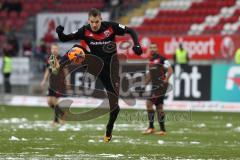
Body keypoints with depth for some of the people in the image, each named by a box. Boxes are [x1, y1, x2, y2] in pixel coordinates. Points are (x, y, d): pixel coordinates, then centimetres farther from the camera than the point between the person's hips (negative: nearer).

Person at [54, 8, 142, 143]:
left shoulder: (111, 27, -14)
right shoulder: (85, 31, -10)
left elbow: (130, 31, -4)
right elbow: (65, 39, -11)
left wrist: (137, 45, -20)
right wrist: (60, 33, -33)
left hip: (110, 67, -2)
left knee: (114, 103, -2)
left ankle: (109, 131, 17)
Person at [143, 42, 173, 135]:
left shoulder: (161, 59, -10)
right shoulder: (150, 60, 15)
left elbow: (170, 70, -12)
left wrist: (165, 80, -15)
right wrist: (145, 83, 17)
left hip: (161, 85, -8)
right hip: (155, 86, 8)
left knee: (149, 103, -14)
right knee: (159, 106, 9)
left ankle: (151, 127, -10)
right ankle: (162, 130, 12)